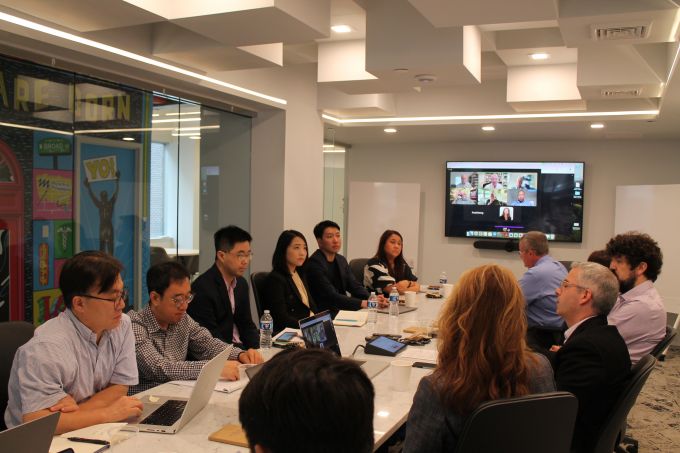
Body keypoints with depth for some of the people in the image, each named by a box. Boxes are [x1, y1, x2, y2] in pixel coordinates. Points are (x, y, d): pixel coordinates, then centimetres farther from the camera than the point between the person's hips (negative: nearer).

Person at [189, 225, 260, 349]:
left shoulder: (241, 284, 9)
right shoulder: (202, 288, -15)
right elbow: (209, 339, -15)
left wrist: (256, 349, -4)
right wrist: (242, 353, -22)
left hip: (240, 346, 7)